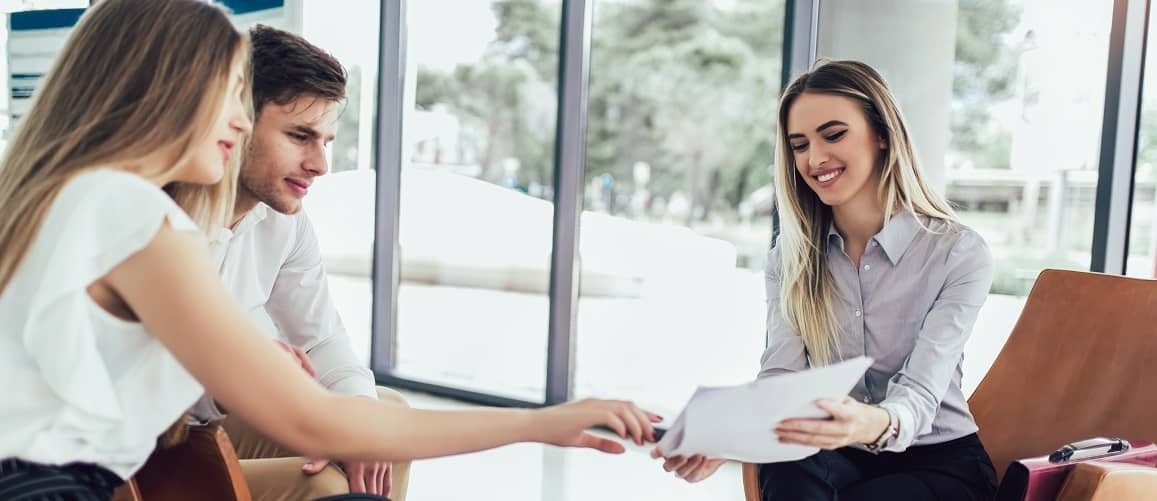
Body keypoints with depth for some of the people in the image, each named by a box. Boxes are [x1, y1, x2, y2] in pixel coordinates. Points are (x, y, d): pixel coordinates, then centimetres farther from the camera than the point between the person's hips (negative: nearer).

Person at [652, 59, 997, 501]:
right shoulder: (790, 257, 1)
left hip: (939, 461, -2)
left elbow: (921, 394, -23)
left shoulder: (959, 253, -11)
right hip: (837, 456, 3)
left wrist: (875, 425, -47)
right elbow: (781, 378, -12)